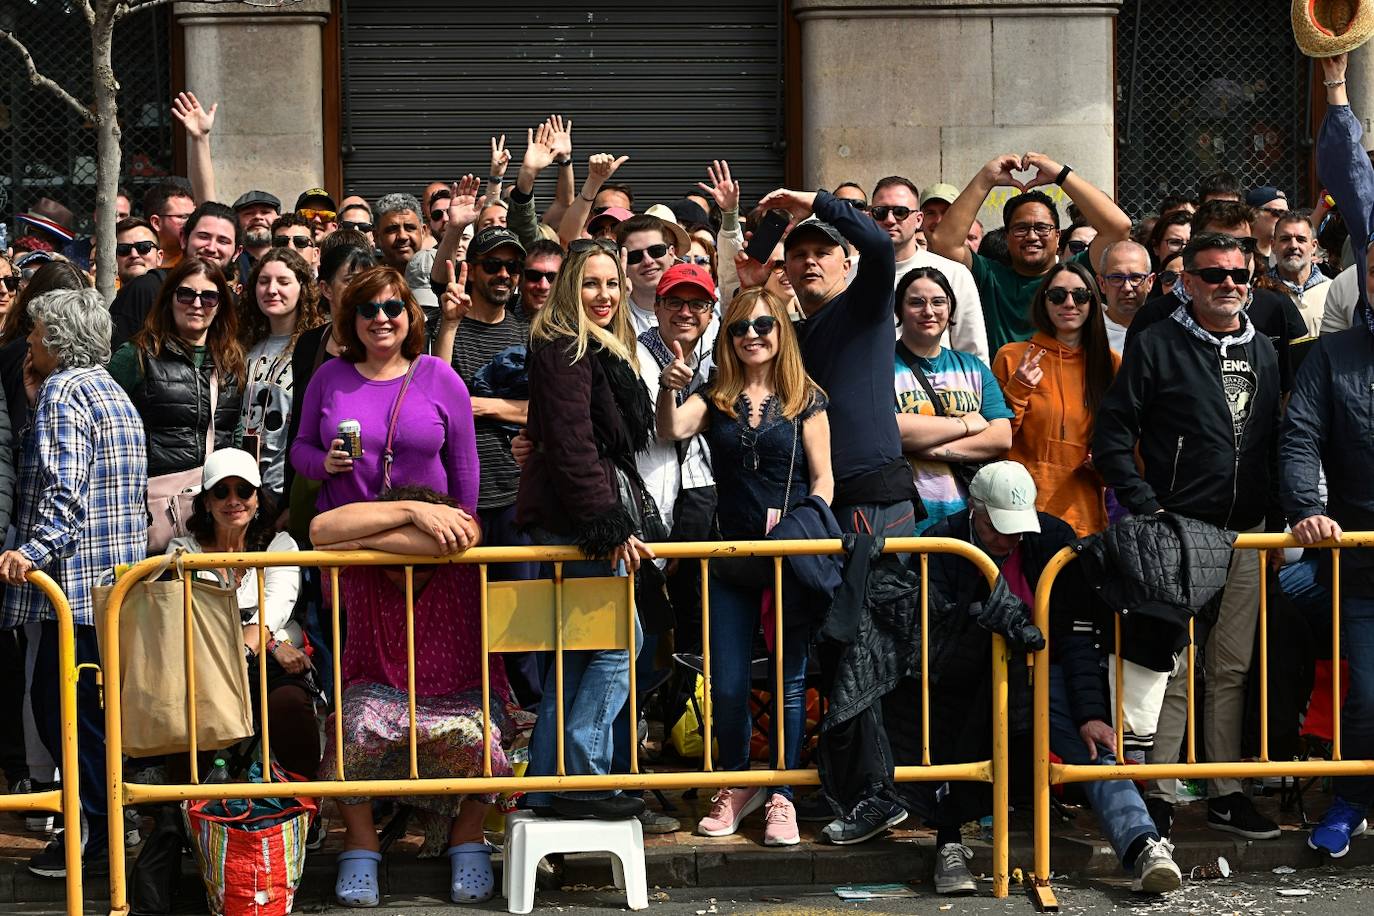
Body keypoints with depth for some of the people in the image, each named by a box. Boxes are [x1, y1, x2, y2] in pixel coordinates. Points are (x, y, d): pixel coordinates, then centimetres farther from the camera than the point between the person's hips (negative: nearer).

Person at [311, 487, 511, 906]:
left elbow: (451, 539, -39)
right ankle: (360, 840, -7)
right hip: (380, 691, 1)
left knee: (474, 735, -34)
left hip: (460, 694, 0)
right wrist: (411, 509, -35)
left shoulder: (457, 524, -14)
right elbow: (322, 529, -33)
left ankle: (468, 833, -2)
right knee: (352, 727, -33)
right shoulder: (360, 562, -11)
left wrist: (362, 542, -32)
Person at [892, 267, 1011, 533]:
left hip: (967, 512, 4)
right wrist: (966, 424, -4)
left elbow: (1002, 437, 5)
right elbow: (886, 429, -16)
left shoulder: (972, 367, 17)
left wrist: (935, 449, -10)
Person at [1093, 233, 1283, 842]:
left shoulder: (1263, 351, 13)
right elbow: (1111, 432, -7)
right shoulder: (1157, 346, -3)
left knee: (1232, 669, 10)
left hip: (1246, 536, 5)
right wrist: (1146, 508, -12)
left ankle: (1226, 794, 17)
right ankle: (1157, 795, 1)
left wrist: (1276, 518, 9)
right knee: (1170, 667, -6)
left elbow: (1276, 441, 17)